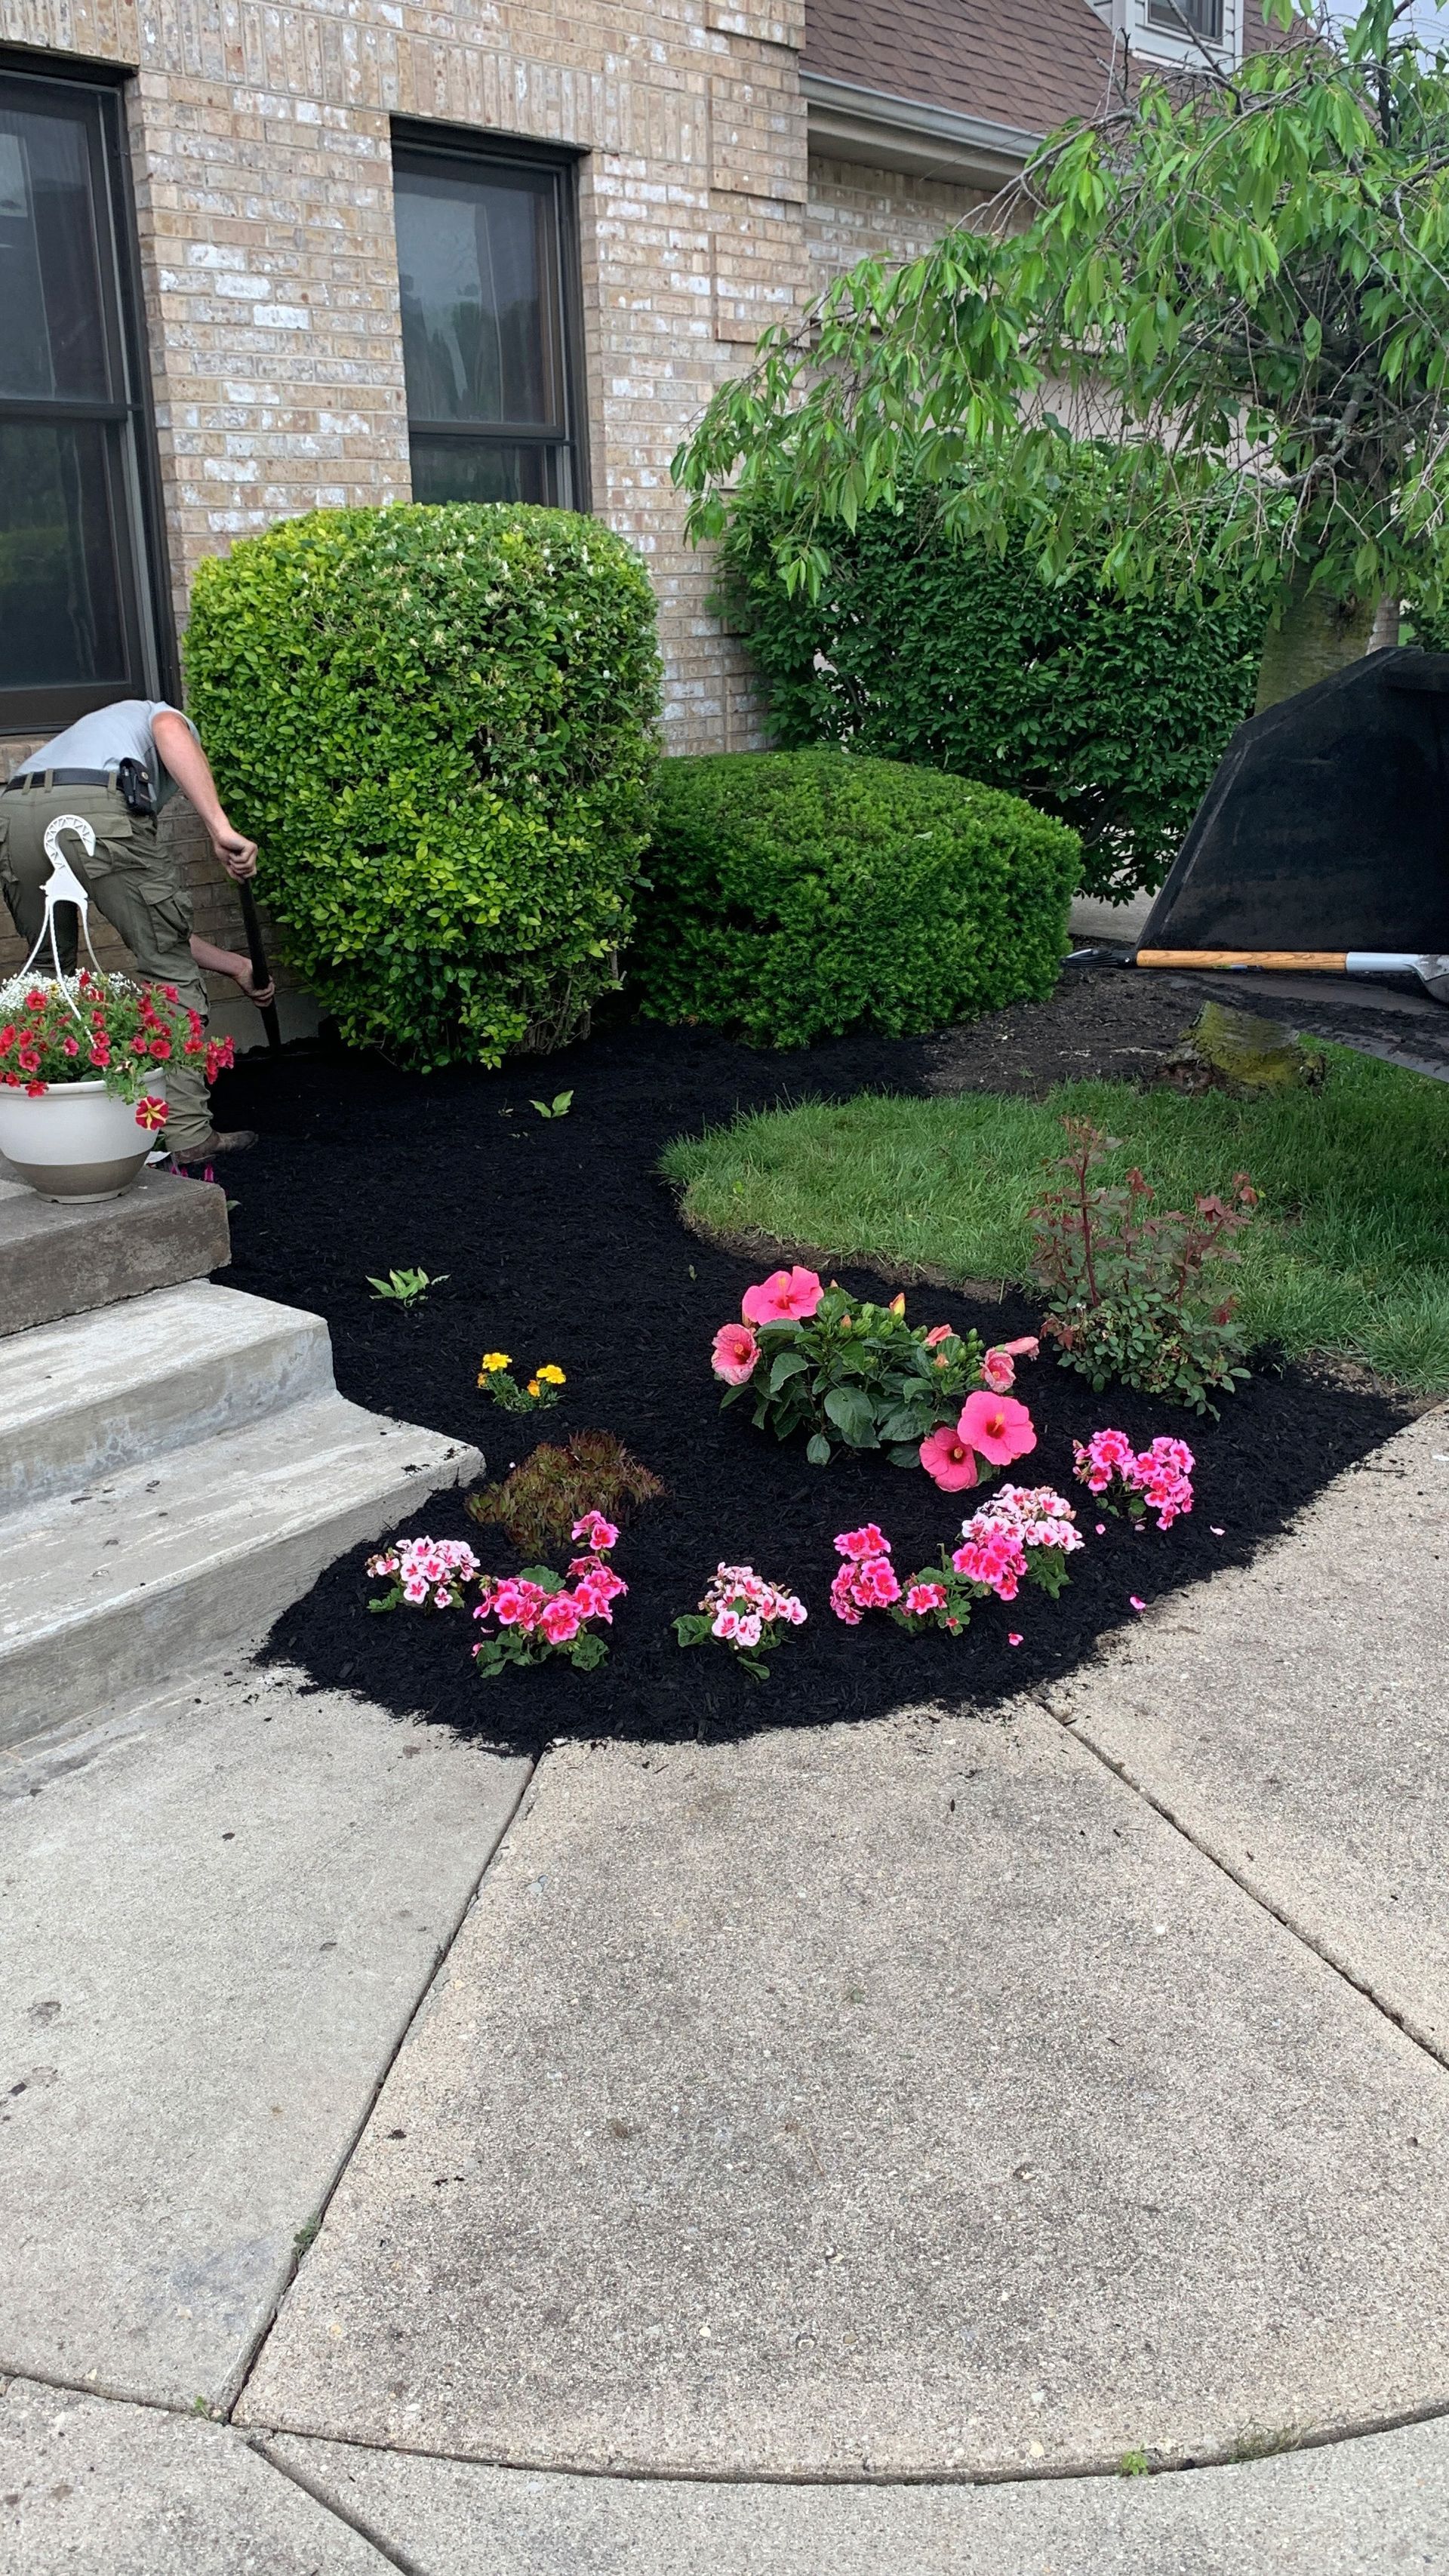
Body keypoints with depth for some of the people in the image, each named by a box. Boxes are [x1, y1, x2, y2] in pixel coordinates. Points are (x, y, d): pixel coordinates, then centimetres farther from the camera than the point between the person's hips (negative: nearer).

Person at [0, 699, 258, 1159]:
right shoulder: (157, 713, 33)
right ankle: (188, 1134, 8)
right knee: (171, 971, 7)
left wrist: (235, 964, 45)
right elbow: (169, 732, -2)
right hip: (97, 810, -6)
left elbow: (153, 928, 40)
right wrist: (221, 828, -11)